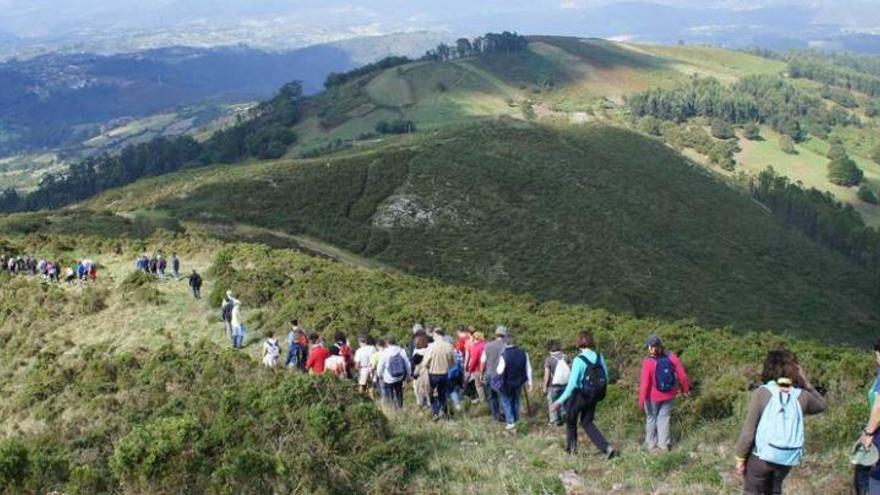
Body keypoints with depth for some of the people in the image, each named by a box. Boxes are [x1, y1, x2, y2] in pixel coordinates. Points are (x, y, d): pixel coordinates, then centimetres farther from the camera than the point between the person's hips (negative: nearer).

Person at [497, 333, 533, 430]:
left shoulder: (504, 355, -23)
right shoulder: (523, 353, -9)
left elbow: (500, 371, -17)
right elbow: (528, 369, -3)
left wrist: (497, 369, 6)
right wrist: (529, 382, 7)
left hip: (507, 383, -4)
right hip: (519, 382, 4)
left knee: (506, 401, 14)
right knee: (516, 400, 23)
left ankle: (510, 422, 6)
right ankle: (516, 420, 32)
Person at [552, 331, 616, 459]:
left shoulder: (578, 360, -20)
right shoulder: (600, 357, -4)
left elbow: (572, 384, -21)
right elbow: (606, 377, 3)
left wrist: (560, 400, -16)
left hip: (580, 395, -5)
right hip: (594, 396, 5)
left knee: (570, 420, 20)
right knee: (587, 422, 19)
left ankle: (571, 448, 31)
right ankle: (606, 448, 6)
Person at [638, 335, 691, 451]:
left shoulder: (648, 362, -22)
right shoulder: (671, 357, -12)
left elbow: (645, 383, -21)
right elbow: (682, 375, -6)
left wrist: (641, 400, -12)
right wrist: (684, 388, 12)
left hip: (653, 396, -2)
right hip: (669, 395, 3)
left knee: (651, 417, 18)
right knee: (664, 417, 16)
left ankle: (650, 443, 28)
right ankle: (663, 444, 20)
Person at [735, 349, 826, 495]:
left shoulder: (761, 393, -12)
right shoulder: (801, 396, -2)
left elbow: (748, 430, -12)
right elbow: (821, 405, 23)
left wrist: (740, 457, -2)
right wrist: (807, 384, 11)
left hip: (761, 455, -4)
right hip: (788, 458, 4)